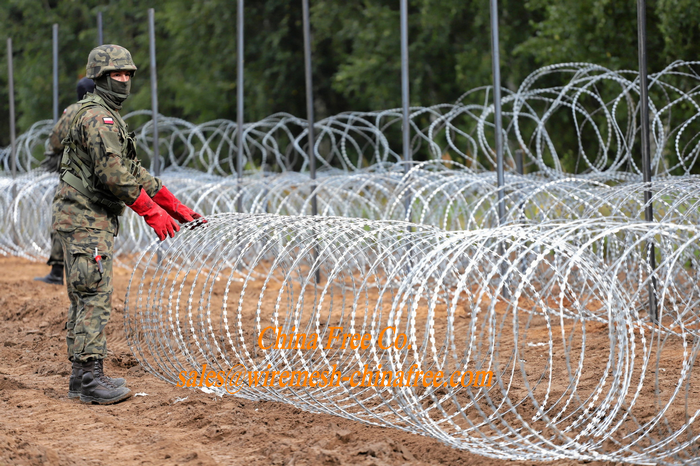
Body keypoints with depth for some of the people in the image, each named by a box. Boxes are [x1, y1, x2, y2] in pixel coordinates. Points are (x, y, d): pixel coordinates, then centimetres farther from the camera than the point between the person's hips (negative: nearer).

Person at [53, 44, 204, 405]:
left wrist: (176, 207, 16)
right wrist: (153, 213, -16)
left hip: (93, 220, 10)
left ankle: (81, 375, 14)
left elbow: (134, 171, 21)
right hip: (85, 218, -10)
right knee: (95, 297, -12)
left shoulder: (110, 118, 20)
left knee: (85, 299, 11)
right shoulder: (96, 116, -13)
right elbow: (113, 174, -21)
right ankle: (90, 378, -14)